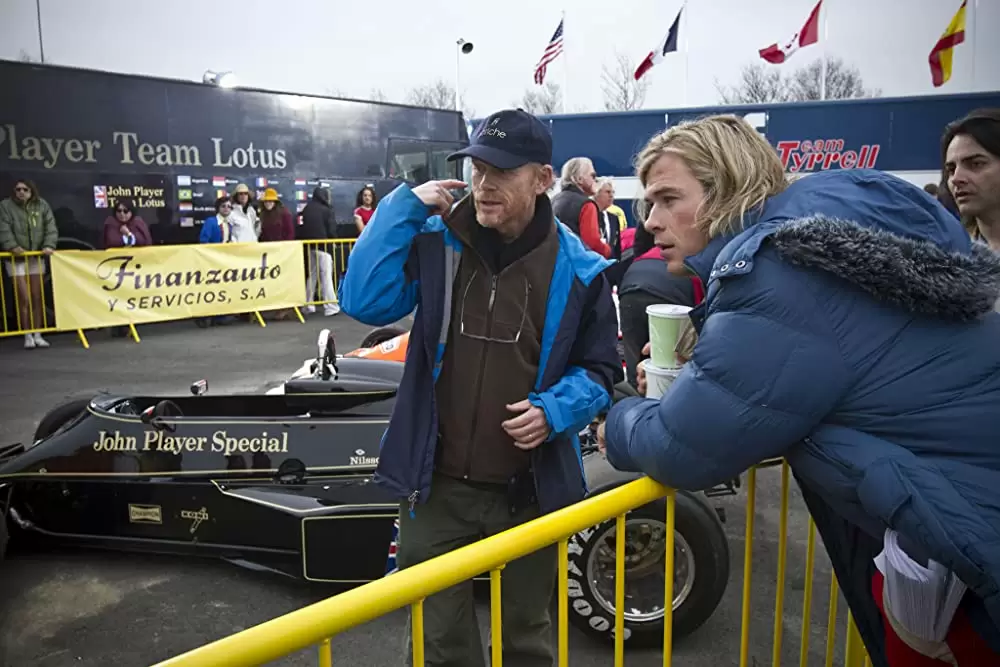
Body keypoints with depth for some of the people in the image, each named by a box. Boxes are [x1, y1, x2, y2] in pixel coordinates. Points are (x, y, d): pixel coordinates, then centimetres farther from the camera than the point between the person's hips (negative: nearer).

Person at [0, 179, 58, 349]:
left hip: (37, 257, 2)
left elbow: (50, 227, -3)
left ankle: (37, 335, 14)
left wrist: (49, 245, -18)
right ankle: (28, 336, 6)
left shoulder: (42, 205, 3)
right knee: (24, 299, -4)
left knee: (37, 298, 5)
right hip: (16, 258, -2)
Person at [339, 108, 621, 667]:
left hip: (530, 491, 0)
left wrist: (555, 409, -16)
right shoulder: (436, 242, -2)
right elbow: (365, 302, -14)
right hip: (436, 485, 1)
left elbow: (599, 370, 3)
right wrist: (402, 208, -14)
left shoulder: (578, 269, -5)